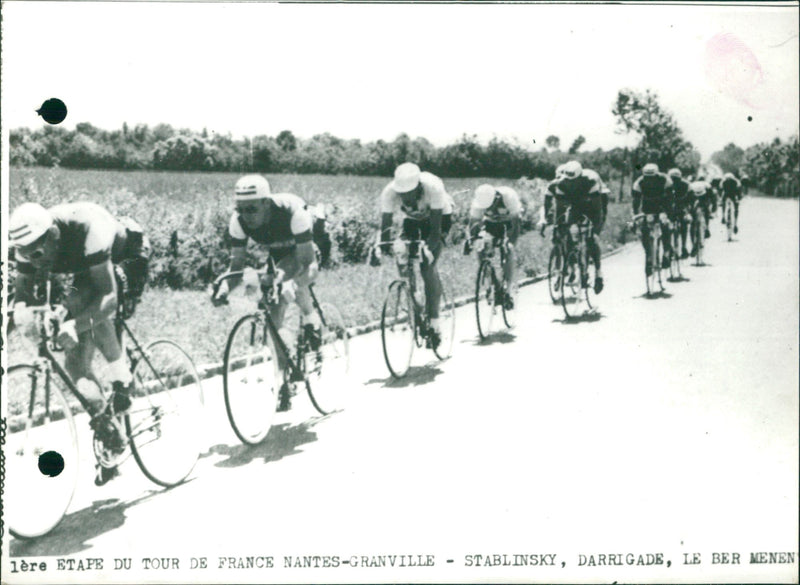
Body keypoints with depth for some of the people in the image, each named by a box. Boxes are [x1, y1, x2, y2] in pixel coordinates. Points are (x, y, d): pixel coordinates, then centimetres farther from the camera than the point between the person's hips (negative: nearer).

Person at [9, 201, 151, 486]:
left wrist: (75, 325, -58)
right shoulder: (30, 244, -22)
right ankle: (112, 439, 8)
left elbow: (108, 297, -43)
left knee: (84, 302, -38)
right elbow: (22, 288, -15)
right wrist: (21, 309, -40)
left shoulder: (86, 230, -40)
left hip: (126, 263, -6)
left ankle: (121, 382, -24)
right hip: (86, 272, 6)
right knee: (75, 361, -5)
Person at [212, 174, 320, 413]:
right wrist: (224, 288, -38)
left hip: (307, 255, -4)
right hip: (279, 258, 4)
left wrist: (277, 277, -54)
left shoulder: (293, 211, -37)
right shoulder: (238, 221, -24)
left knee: (294, 283, -38)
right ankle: (285, 381, 6)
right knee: (274, 322, -6)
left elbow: (303, 260, -37)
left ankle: (311, 321, -8)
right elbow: (236, 264, -19)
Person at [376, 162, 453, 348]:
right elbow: (385, 224, -31)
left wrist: (427, 249, -50)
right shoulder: (389, 192, -32)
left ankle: (434, 324, -17)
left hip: (440, 216, -4)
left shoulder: (433, 187, -39)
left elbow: (435, 227, -37)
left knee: (427, 265, -21)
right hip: (412, 219, 4)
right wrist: (382, 248, -48)